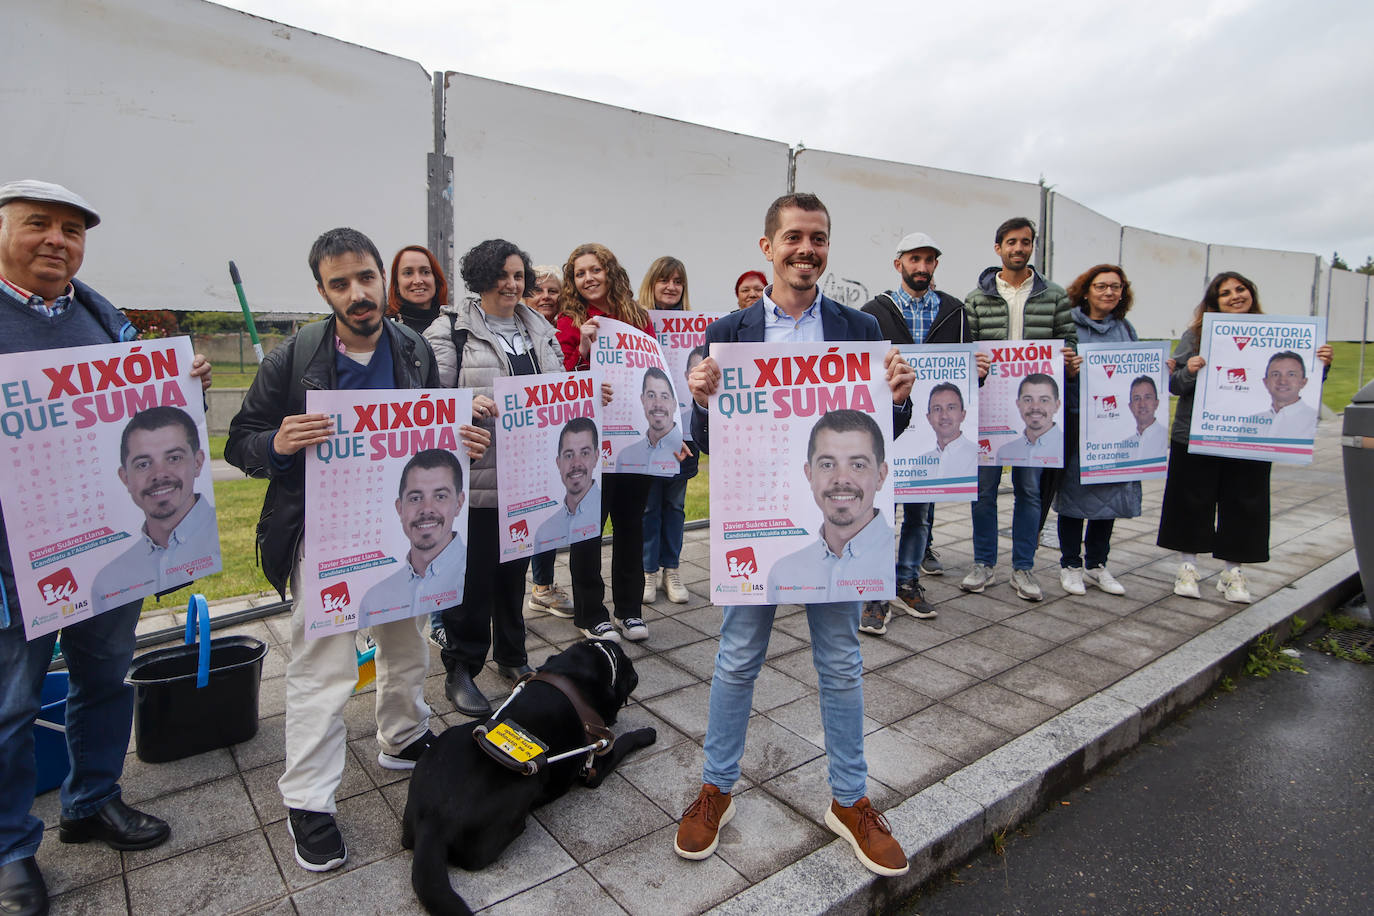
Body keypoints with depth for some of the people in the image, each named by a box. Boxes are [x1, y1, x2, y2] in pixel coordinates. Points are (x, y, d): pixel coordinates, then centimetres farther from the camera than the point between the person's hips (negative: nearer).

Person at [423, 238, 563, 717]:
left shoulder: (540, 330, 14)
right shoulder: (451, 328, -4)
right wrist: (469, 404, -29)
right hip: (474, 474, -6)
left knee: (516, 567, 17)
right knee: (473, 574, 1)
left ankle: (511, 655, 34)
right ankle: (460, 670, 18)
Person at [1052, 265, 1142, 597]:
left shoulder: (1126, 328, 14)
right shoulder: (1069, 323, -1)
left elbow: (1138, 374, 20)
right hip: (1077, 419, -5)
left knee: (1112, 491, 8)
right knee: (1074, 489, 1)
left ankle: (1097, 564, 22)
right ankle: (1070, 564, 15)